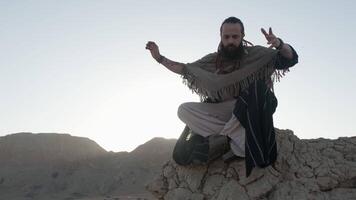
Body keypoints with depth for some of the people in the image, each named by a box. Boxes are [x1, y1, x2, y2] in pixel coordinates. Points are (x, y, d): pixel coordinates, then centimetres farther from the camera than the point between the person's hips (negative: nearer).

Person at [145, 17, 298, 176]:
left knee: (257, 87, -33)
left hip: (249, 112, -3)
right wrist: (159, 58, 7)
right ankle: (239, 135, -22)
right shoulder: (212, 60, 7)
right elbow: (185, 69, 16)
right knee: (183, 110, -16)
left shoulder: (255, 54, -2)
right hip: (220, 113, 4)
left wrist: (279, 44, -31)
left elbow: (291, 58, -9)